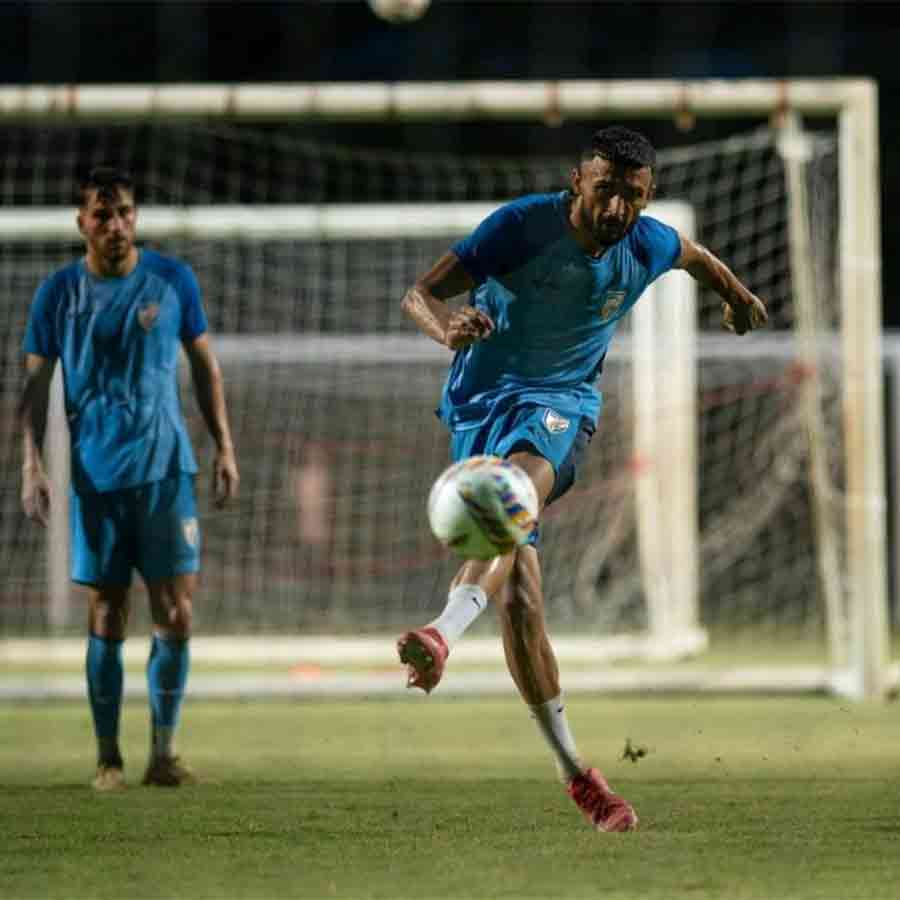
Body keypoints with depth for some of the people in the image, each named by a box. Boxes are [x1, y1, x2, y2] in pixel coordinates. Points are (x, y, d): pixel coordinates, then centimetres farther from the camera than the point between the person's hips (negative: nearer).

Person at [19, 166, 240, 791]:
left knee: (176, 615, -4)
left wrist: (225, 447, 5)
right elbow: (36, 384, 4)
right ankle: (108, 758, 11)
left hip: (167, 469, 1)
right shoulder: (59, 293, 2)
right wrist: (32, 465, -7)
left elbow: (205, 365, 12)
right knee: (107, 622, 2)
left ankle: (163, 753, 4)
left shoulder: (172, 280, 4)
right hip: (96, 476, -1)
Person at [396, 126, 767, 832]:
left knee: (523, 480, -38)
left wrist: (739, 298, 41)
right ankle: (573, 770, 0)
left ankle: (444, 635, -59)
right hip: (481, 401, 0)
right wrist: (448, 328, -40)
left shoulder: (649, 246, -4)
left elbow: (695, 255, 22)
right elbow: (420, 294, -17)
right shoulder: (524, 225, -15)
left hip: (560, 403, 1)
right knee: (519, 590, -11)